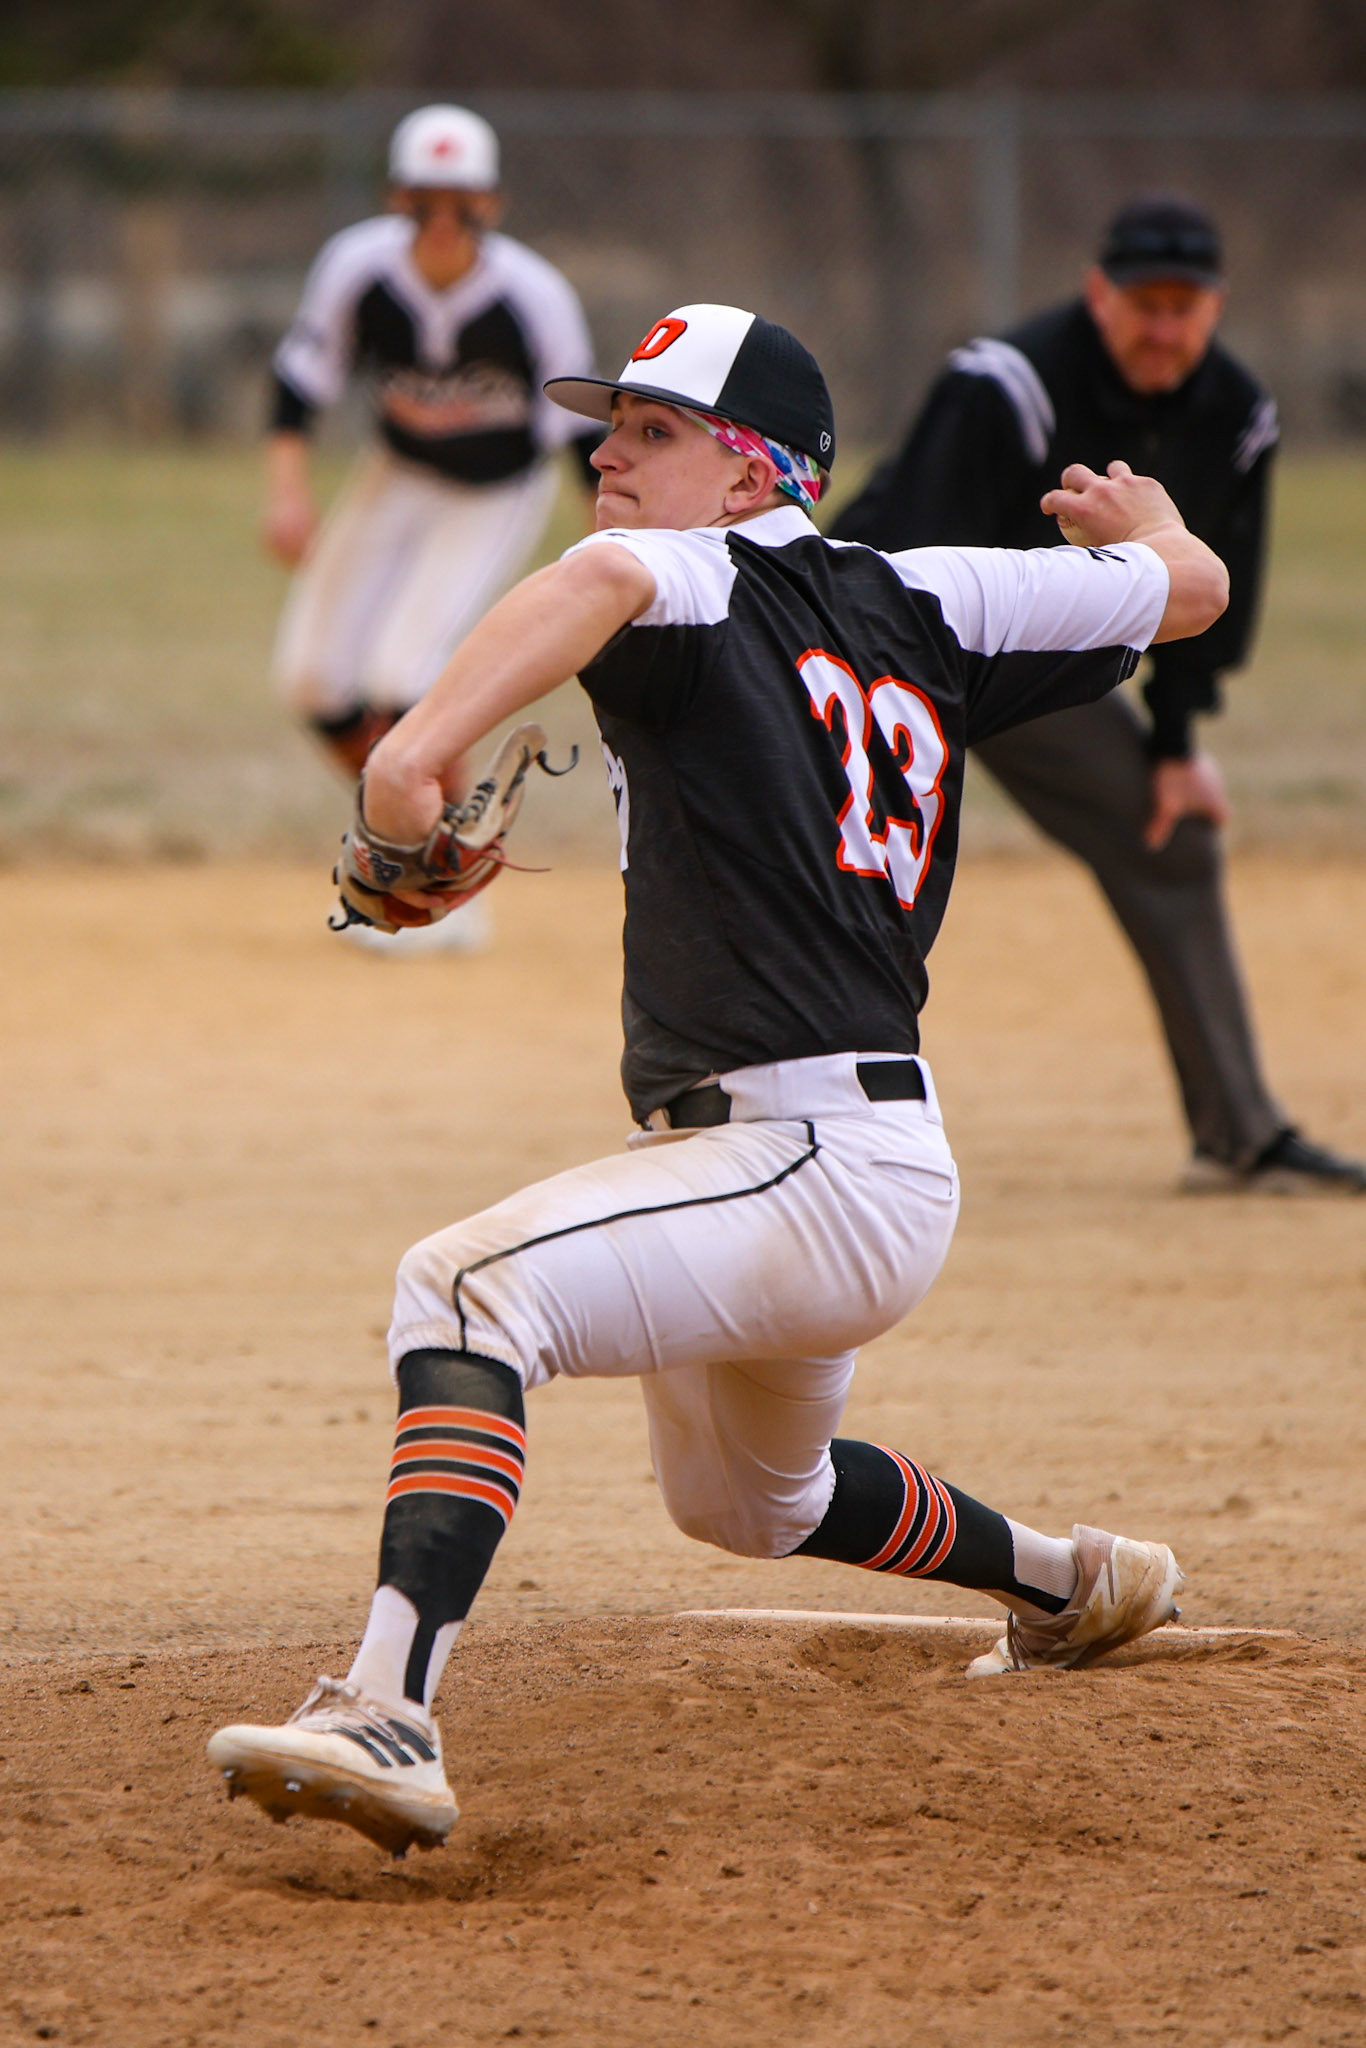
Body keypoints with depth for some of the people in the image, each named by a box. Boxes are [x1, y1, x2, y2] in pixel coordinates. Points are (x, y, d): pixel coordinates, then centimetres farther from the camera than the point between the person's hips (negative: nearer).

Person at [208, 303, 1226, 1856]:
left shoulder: (704, 586, -11)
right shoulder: (917, 607, 10)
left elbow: (608, 577, -36)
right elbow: (1190, 588, 19)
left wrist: (425, 740, -49)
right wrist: (1137, 517, 43)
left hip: (822, 1171, -10)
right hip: (864, 1175, 10)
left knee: (469, 1284, -29)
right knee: (745, 1498, 35)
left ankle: (389, 1714, -44)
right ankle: (1071, 1581, 56)